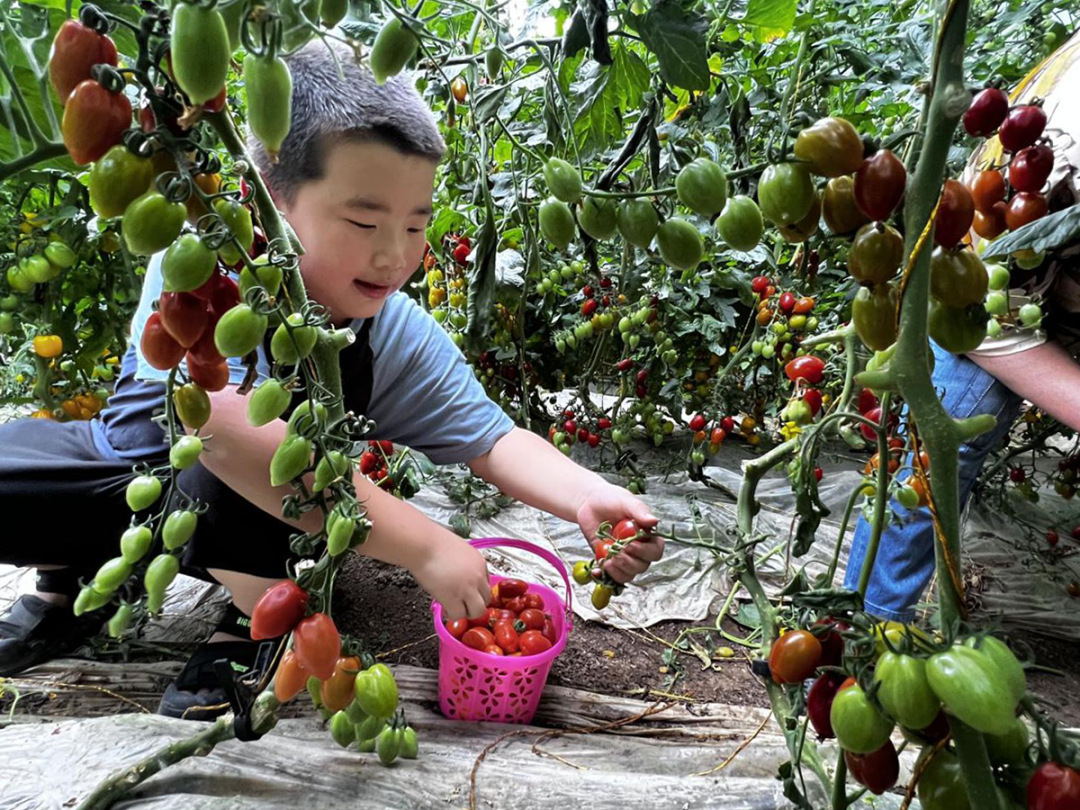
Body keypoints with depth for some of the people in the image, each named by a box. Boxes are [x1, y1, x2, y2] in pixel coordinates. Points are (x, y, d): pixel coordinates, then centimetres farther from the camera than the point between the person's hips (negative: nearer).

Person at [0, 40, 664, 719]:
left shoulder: (402, 336, -21)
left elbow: (492, 439, -20)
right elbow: (222, 423, -46)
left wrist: (588, 497, -41)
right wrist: (423, 545, -48)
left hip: (250, 527, 0)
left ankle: (260, 625, -5)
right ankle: (78, 570, 13)